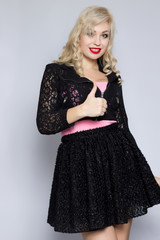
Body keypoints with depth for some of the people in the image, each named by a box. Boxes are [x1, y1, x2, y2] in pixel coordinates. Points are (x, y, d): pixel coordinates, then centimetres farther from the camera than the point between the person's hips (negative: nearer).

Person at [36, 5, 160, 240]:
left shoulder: (113, 77, 17)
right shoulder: (57, 72, 5)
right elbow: (44, 124, -3)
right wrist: (82, 110, -16)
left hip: (121, 159, 5)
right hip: (82, 163, -5)